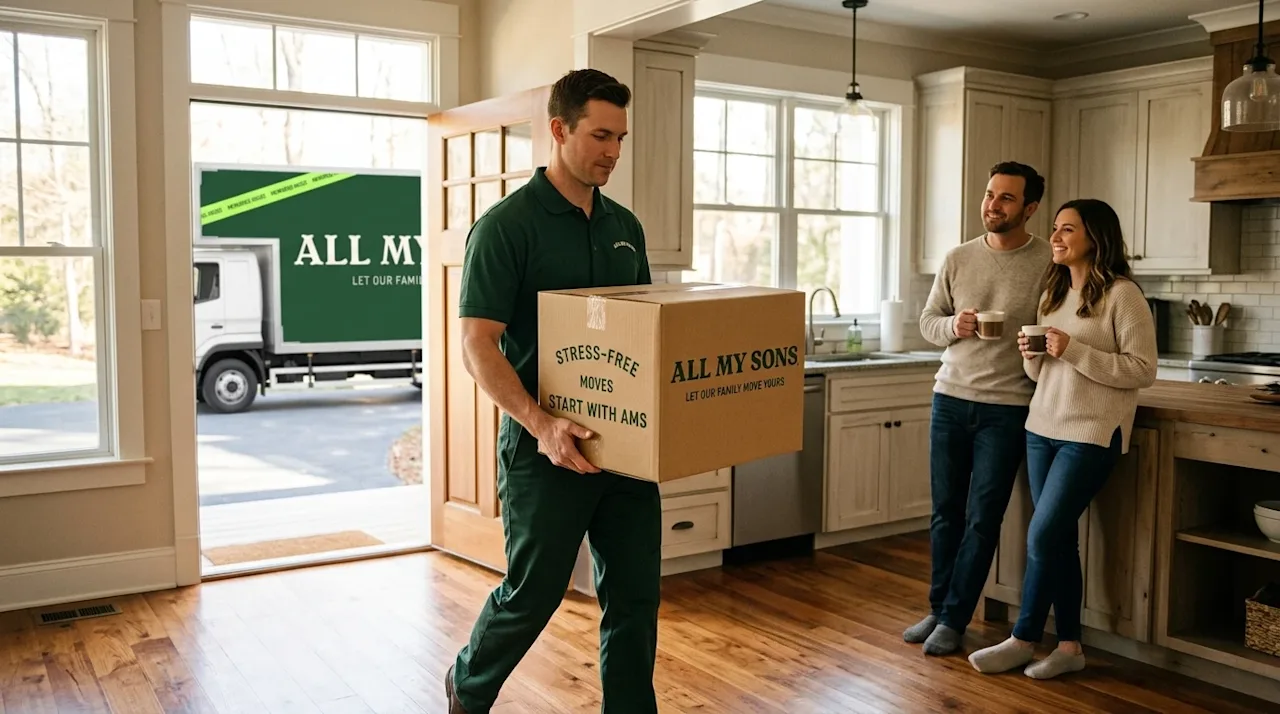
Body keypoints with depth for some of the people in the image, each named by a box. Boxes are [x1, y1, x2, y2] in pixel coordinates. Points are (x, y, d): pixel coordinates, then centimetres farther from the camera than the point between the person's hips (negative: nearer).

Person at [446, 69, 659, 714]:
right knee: (533, 592, 8)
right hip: (548, 448, -6)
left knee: (635, 595, 8)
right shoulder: (507, 224, -10)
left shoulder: (624, 226, 11)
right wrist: (540, 424, -26)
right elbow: (477, 345, -16)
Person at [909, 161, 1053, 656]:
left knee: (982, 519, 2)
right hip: (950, 398, 3)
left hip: (1007, 409, -3)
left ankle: (954, 620, 13)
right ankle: (937, 609, 24)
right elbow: (927, 322, 10)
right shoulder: (958, 259, 5)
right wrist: (953, 326, -11)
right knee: (945, 512, 11)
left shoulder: (1048, 262, -6)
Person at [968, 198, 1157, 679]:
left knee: (1043, 536, -7)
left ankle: (1023, 640, 11)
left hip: (1092, 435, -7)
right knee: (1059, 539, 9)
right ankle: (1069, 646, 19)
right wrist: (1032, 356, -4)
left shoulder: (1122, 294, -9)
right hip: (1042, 428, 7)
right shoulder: (1053, 293, 13)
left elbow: (1143, 370, -14)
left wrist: (1075, 351, -20)